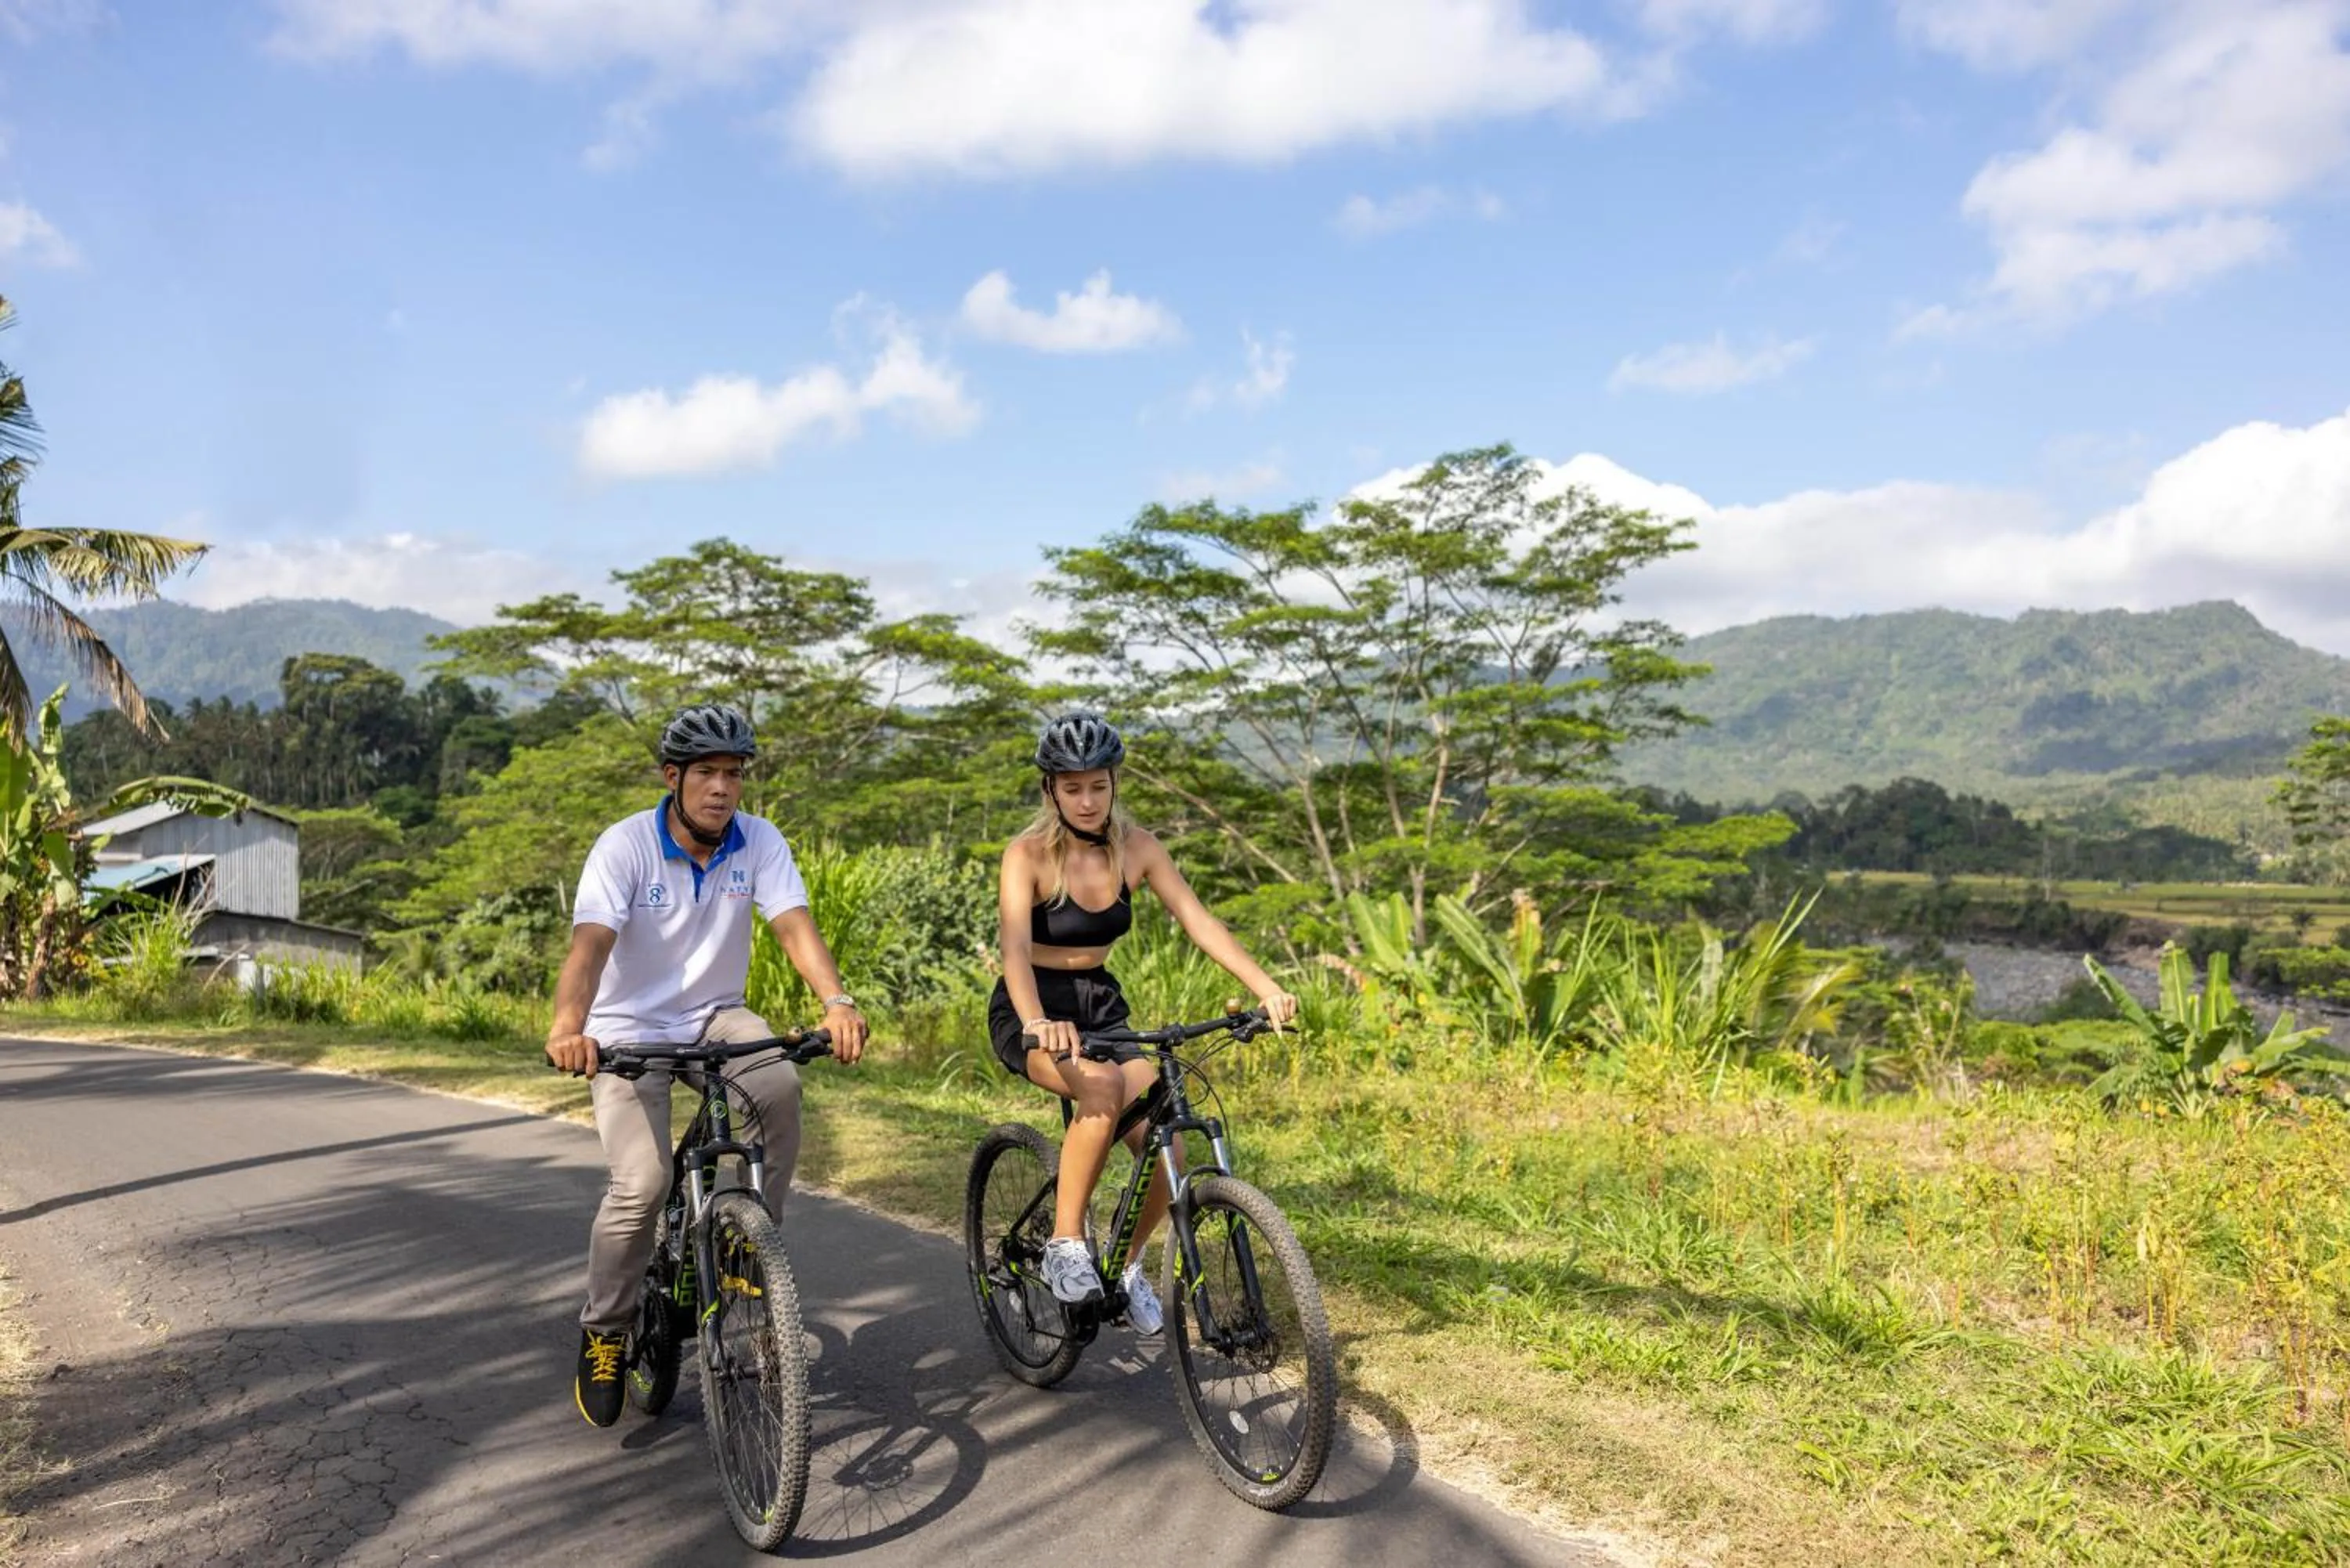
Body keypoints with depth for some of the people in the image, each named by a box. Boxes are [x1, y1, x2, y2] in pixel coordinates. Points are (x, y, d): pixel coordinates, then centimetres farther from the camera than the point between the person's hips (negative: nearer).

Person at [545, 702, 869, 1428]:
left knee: (779, 1085, -31)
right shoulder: (625, 845, -16)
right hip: (630, 1028, -2)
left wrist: (837, 1001, -40)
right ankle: (604, 1332, 5)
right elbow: (590, 943, -29)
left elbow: (795, 925, -21)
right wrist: (568, 1025, -49)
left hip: (715, 1017, 3)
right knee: (643, 1183, -21)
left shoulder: (760, 842, -8)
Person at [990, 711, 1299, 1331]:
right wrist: (1037, 1023, -50)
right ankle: (1065, 1244, -19)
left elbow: (1198, 920, -11)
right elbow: (1016, 948, -32)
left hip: (1100, 1006, 4)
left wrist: (1267, 988, -24)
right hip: (1031, 1013, -4)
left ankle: (1127, 1265, 16)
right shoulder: (1028, 854, -18)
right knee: (1103, 1086, -36)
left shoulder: (1135, 848, -5)